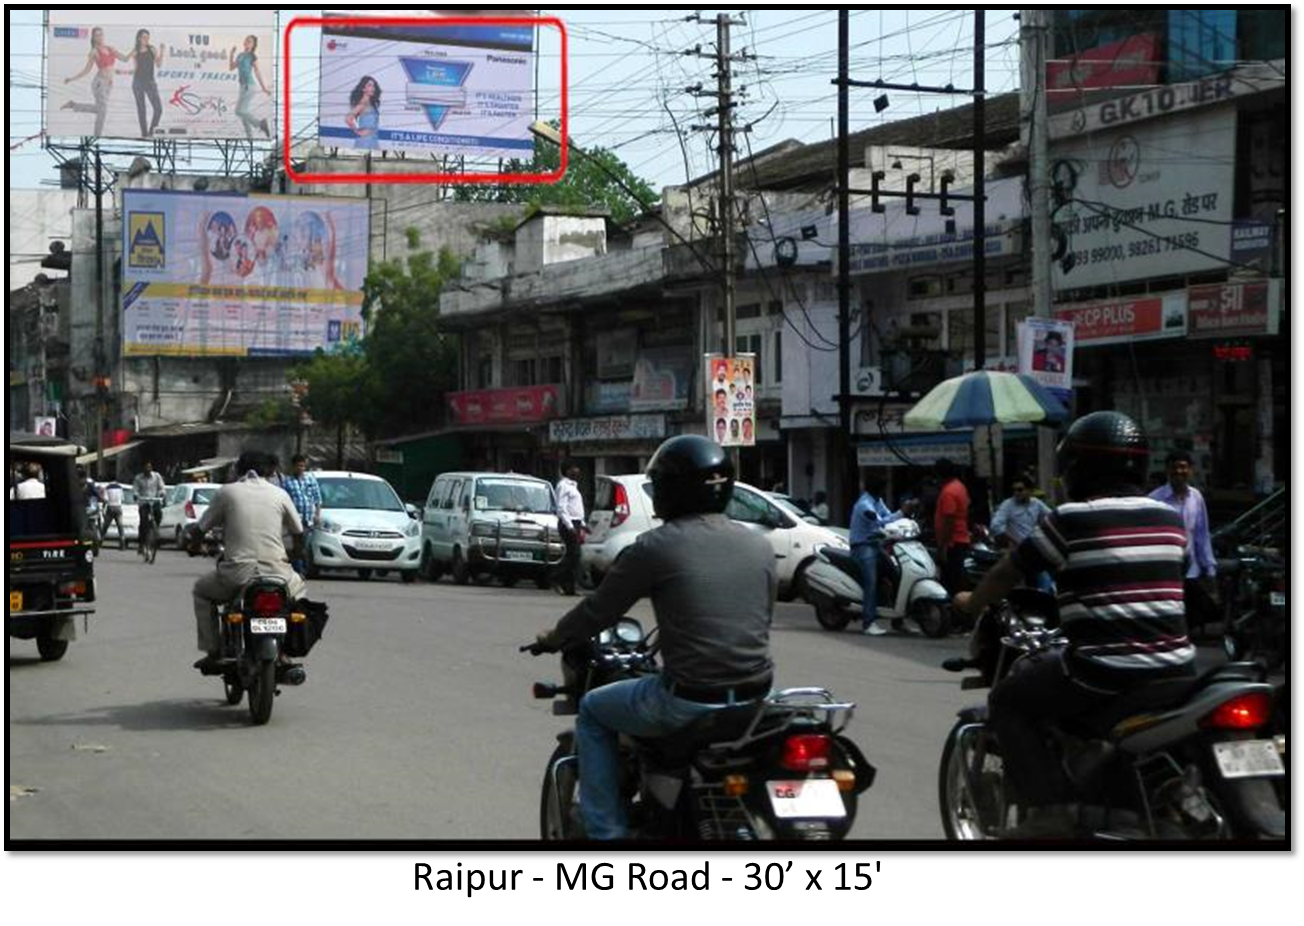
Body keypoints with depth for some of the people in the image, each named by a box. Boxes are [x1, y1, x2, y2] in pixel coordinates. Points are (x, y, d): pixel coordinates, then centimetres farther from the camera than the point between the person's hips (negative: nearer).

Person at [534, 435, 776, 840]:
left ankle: (607, 830, 12)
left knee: (592, 712, 19)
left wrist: (554, 638, 20)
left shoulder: (655, 547, -8)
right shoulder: (759, 546, 7)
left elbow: (599, 610, 0)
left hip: (690, 702, -5)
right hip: (756, 699, 5)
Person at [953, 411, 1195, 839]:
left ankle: (1049, 807, -4)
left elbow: (1008, 572, 2)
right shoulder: (1170, 519, 11)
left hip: (1103, 669, -6)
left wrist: (971, 603, 22)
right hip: (1175, 666, 7)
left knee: (1009, 701, 10)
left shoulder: (1071, 519, -6)